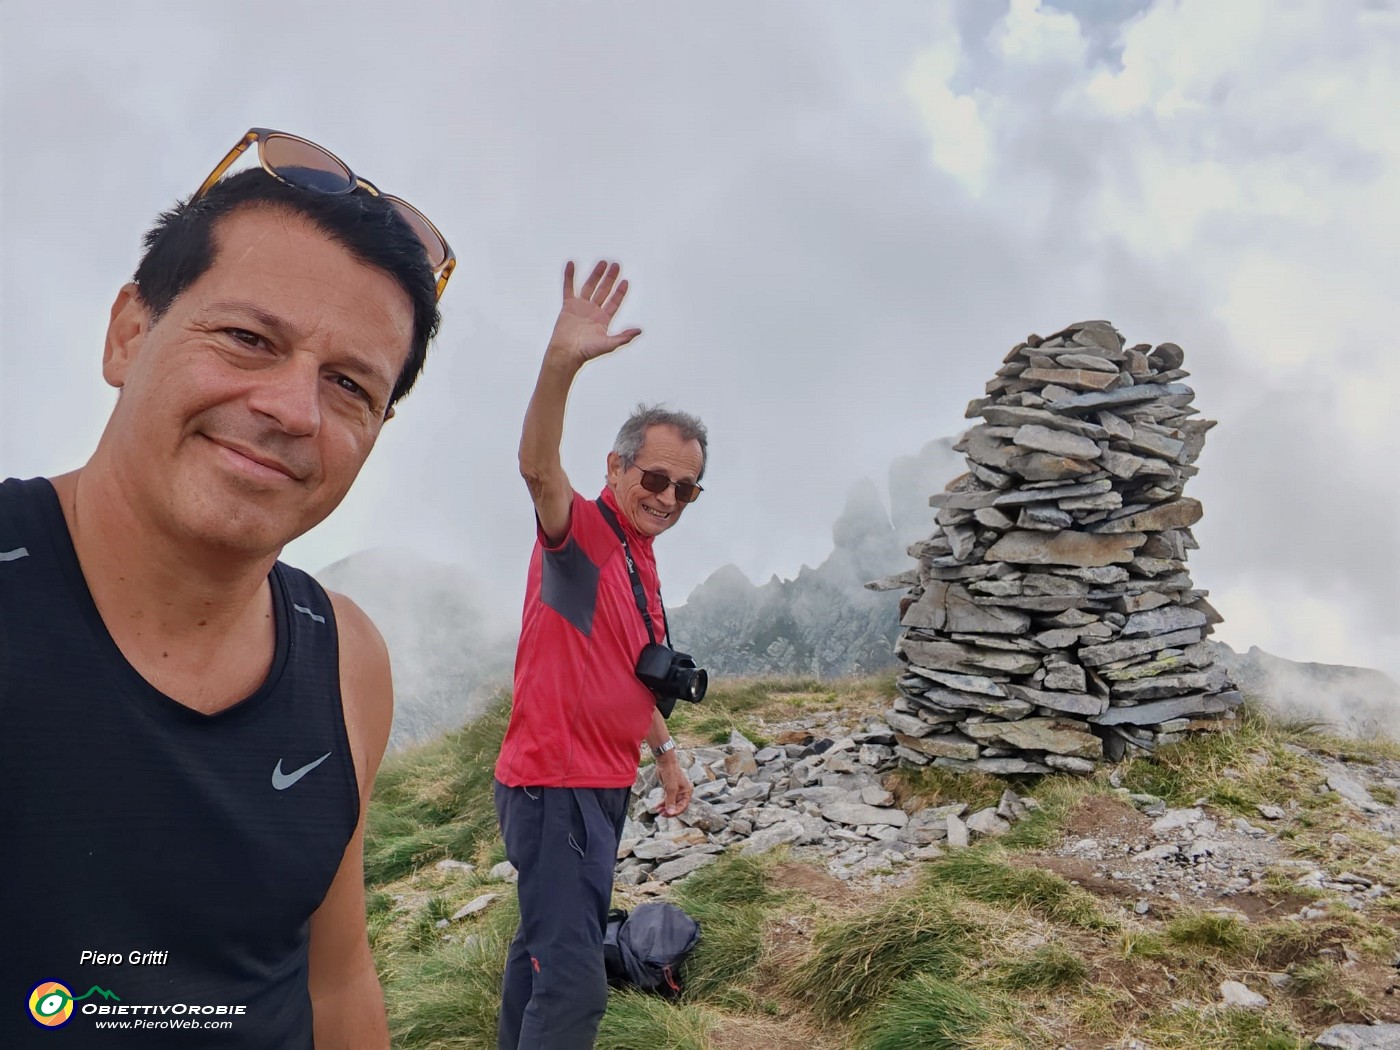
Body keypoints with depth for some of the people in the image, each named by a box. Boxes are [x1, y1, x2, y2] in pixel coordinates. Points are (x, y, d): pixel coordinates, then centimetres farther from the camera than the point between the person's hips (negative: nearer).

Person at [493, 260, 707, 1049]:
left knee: (547, 948, 22)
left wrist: (667, 753, 25)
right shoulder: (581, 530, -12)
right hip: (555, 785, -9)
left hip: (606, 785, 9)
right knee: (575, 982, -10)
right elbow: (538, 467, -35)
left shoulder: (643, 563, 12)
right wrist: (562, 365, -50)